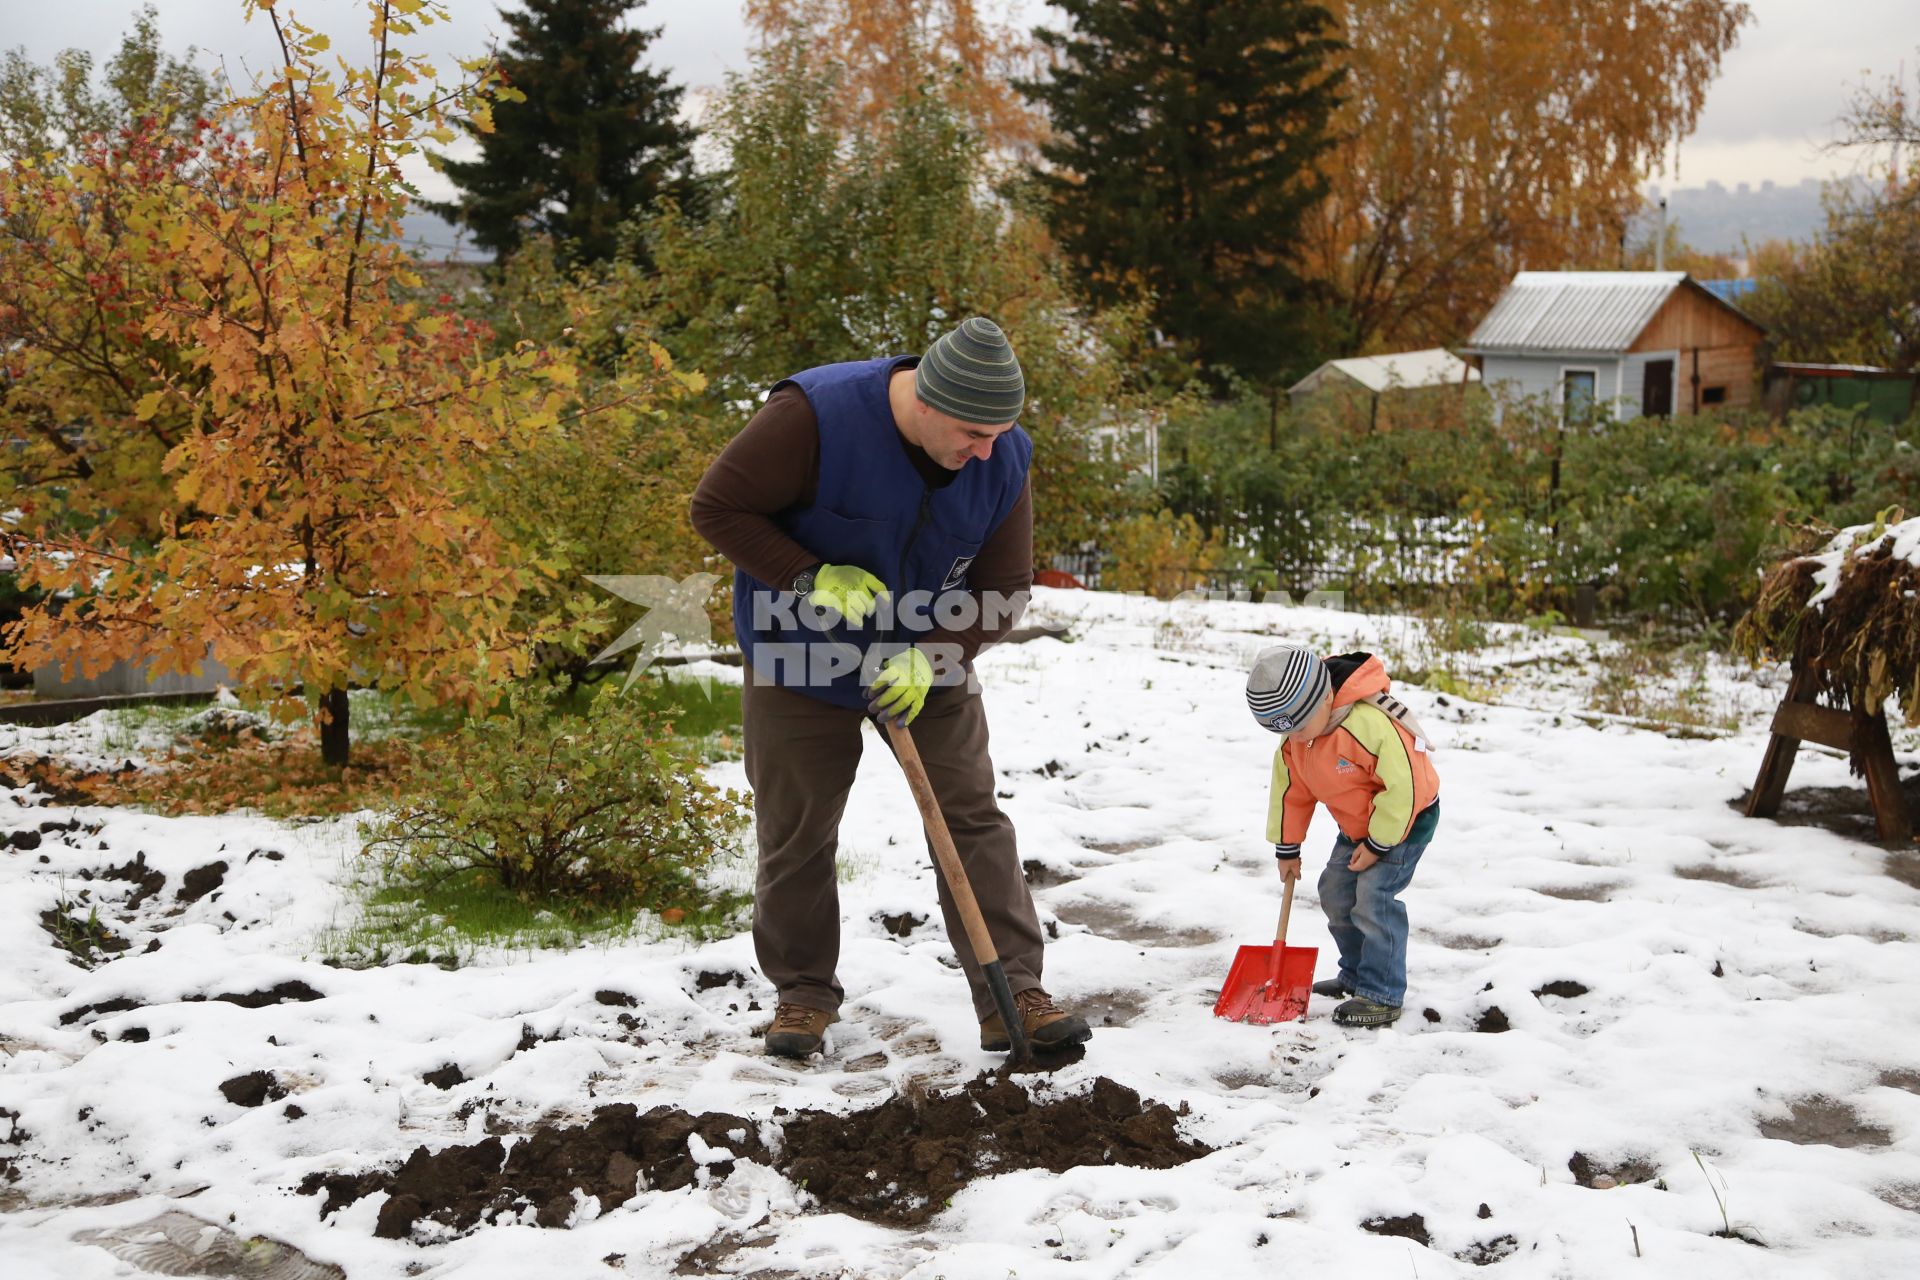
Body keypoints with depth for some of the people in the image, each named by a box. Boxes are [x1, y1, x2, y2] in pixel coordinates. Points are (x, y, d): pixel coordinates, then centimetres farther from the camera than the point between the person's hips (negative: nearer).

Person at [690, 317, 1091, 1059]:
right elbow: (717, 506, -19)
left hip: (928, 664, 3)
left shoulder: (1002, 461, -14)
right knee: (796, 832, 6)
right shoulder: (816, 416, -26)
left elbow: (1005, 587, -8)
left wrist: (930, 658, -22)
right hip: (802, 658, -2)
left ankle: (1013, 996, 3)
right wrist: (811, 579, -28)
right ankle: (803, 989, 25)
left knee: (972, 818, -2)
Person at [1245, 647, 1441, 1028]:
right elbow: (1290, 790, 3)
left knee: (1374, 896, -18)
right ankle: (1355, 975, 29)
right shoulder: (1295, 740, -11)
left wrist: (1377, 844, -24)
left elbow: (1403, 786, -33)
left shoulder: (1371, 724, -38)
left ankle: (1383, 996, -10)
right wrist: (1287, 848, 9)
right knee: (1335, 894, 12)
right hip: (1357, 826, 9)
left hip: (1407, 817, -8)